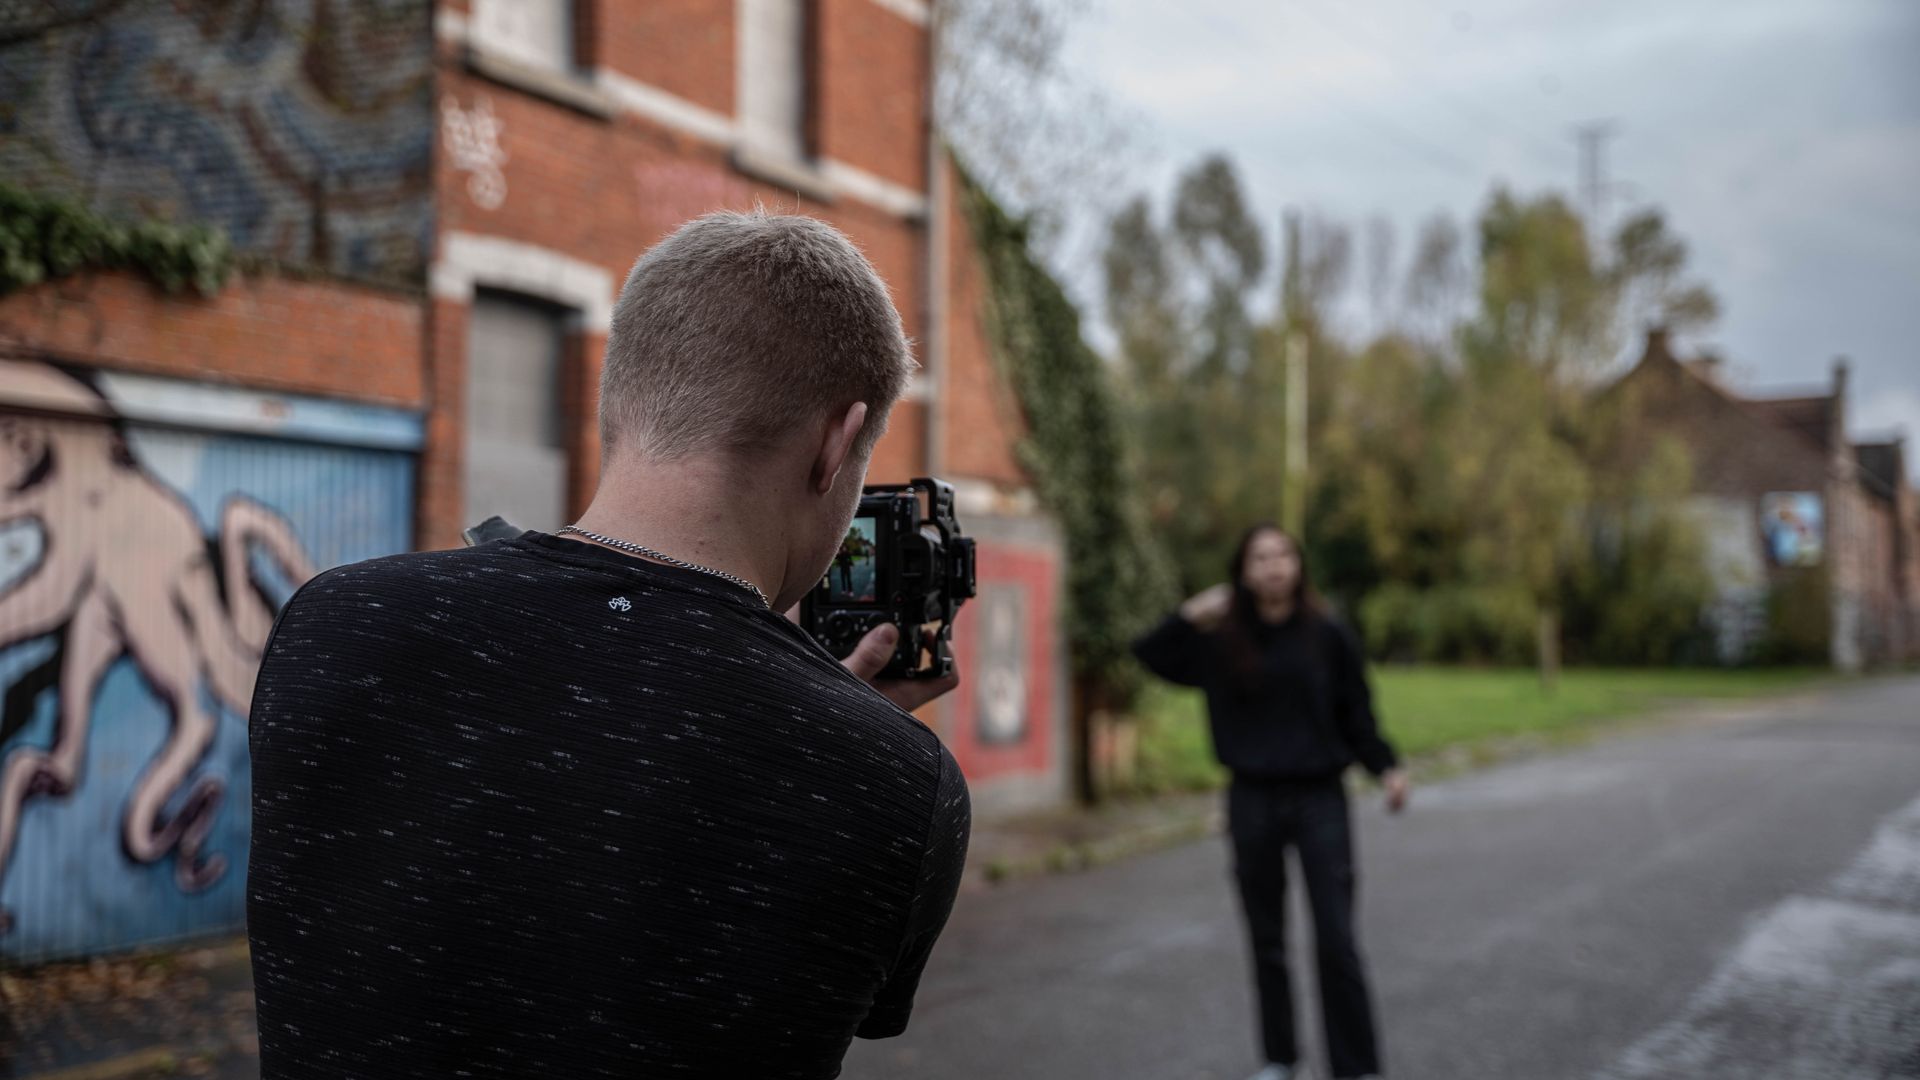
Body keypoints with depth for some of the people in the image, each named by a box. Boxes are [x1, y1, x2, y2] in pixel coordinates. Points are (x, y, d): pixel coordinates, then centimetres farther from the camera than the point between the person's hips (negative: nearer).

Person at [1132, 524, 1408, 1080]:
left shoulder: (1327, 635, -1)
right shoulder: (1220, 641, 2)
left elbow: (1357, 713, 1)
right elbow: (1149, 655, 5)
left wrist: (1387, 766, -13)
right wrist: (1190, 616, -6)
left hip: (1319, 799, -2)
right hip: (1252, 802, 2)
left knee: (1336, 940, -5)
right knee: (1267, 940, 12)